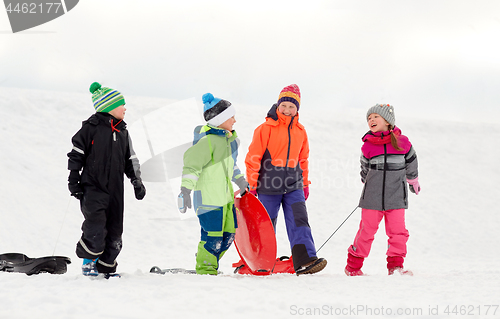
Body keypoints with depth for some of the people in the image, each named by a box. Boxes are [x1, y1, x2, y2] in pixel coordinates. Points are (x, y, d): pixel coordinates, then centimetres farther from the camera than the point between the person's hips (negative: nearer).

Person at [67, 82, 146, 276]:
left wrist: (137, 182, 13)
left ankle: (106, 267, 18)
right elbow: (76, 155, -1)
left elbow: (130, 160, 22)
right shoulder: (91, 128, -3)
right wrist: (74, 181, -5)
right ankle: (88, 260, 2)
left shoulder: (122, 132, 15)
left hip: (115, 189, 6)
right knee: (96, 226, -21)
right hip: (93, 187, -6)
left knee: (114, 231, 4)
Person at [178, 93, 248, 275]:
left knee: (229, 234, 10)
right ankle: (205, 269, 4)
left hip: (225, 195, 10)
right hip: (207, 196, -10)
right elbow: (191, 165, -18)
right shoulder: (207, 140, -15)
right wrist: (185, 190, -24)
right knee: (213, 236, -10)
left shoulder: (229, 139, 15)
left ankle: (208, 264, 23)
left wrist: (241, 181, 35)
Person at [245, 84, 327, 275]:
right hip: (268, 186, -3)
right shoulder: (266, 128, -5)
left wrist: (305, 183, 20)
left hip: (293, 186, 4)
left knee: (299, 222, -11)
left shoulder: (300, 131, 11)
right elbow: (253, 157, -5)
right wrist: (251, 185, -8)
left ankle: (305, 262, -19)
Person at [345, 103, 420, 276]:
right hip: (372, 197, 0)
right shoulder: (367, 146, 0)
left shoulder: (402, 142, -1)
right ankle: (353, 266, 12)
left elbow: (411, 164, 15)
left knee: (398, 232, -3)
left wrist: (413, 182, 27)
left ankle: (395, 265, 8)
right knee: (366, 231, 2)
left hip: (396, 197, 0)